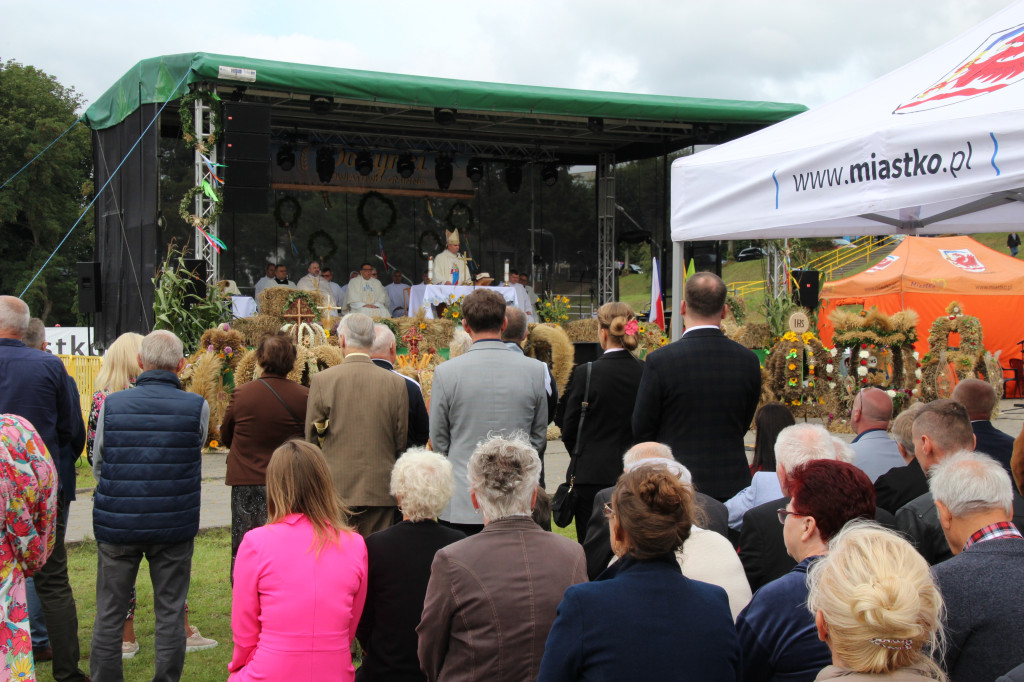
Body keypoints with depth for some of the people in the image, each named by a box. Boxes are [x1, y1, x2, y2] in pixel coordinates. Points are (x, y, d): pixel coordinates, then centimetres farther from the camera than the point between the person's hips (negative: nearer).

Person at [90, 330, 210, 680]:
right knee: (170, 612, 10)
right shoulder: (197, 407, -8)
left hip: (117, 522, 1)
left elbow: (97, 465, 4)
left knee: (109, 613, 13)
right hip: (174, 525, -1)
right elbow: (196, 465, 5)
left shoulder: (110, 404, -5)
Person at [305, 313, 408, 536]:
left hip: (335, 489, -1)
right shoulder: (397, 383, -2)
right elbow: (401, 441, 5)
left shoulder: (322, 380, -5)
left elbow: (311, 437, 2)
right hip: (380, 491, 1)